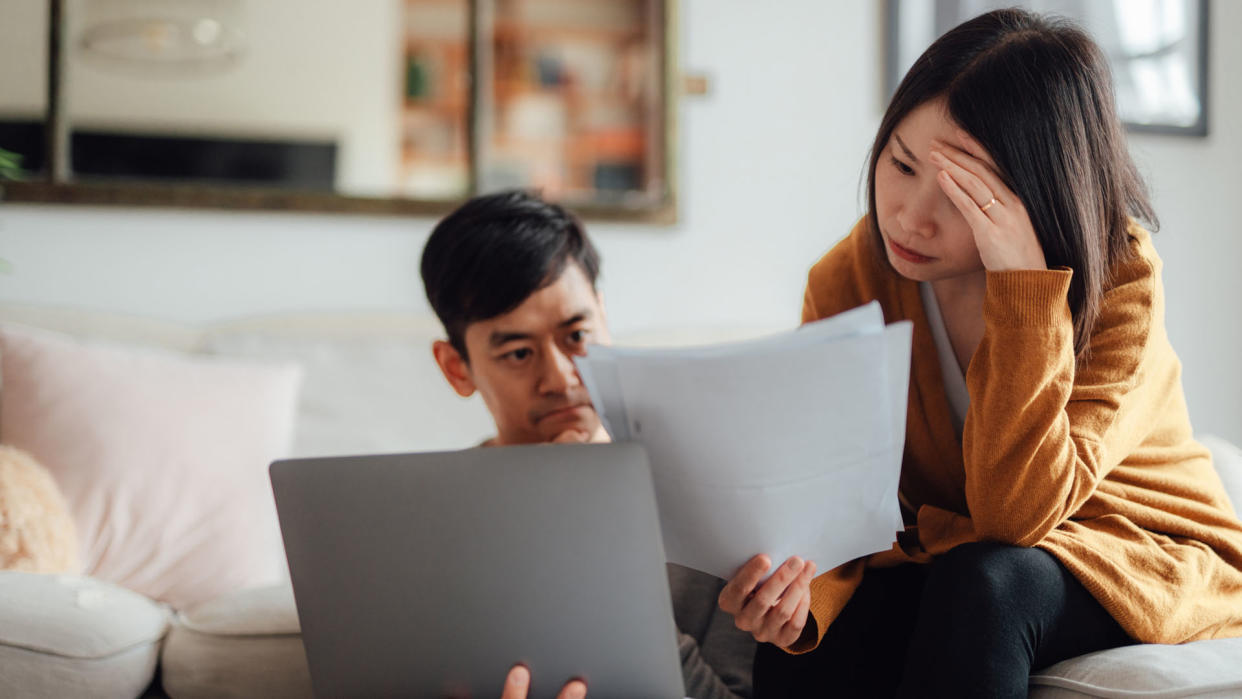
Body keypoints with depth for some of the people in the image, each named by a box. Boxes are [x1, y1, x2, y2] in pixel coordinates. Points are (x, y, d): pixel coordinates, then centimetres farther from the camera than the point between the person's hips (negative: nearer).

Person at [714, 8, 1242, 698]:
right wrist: (798, 585, -37)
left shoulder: (1119, 279, -23)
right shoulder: (847, 282, -12)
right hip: (947, 556, 3)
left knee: (979, 581, -35)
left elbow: (1013, 515, -33)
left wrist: (1024, 282, -39)